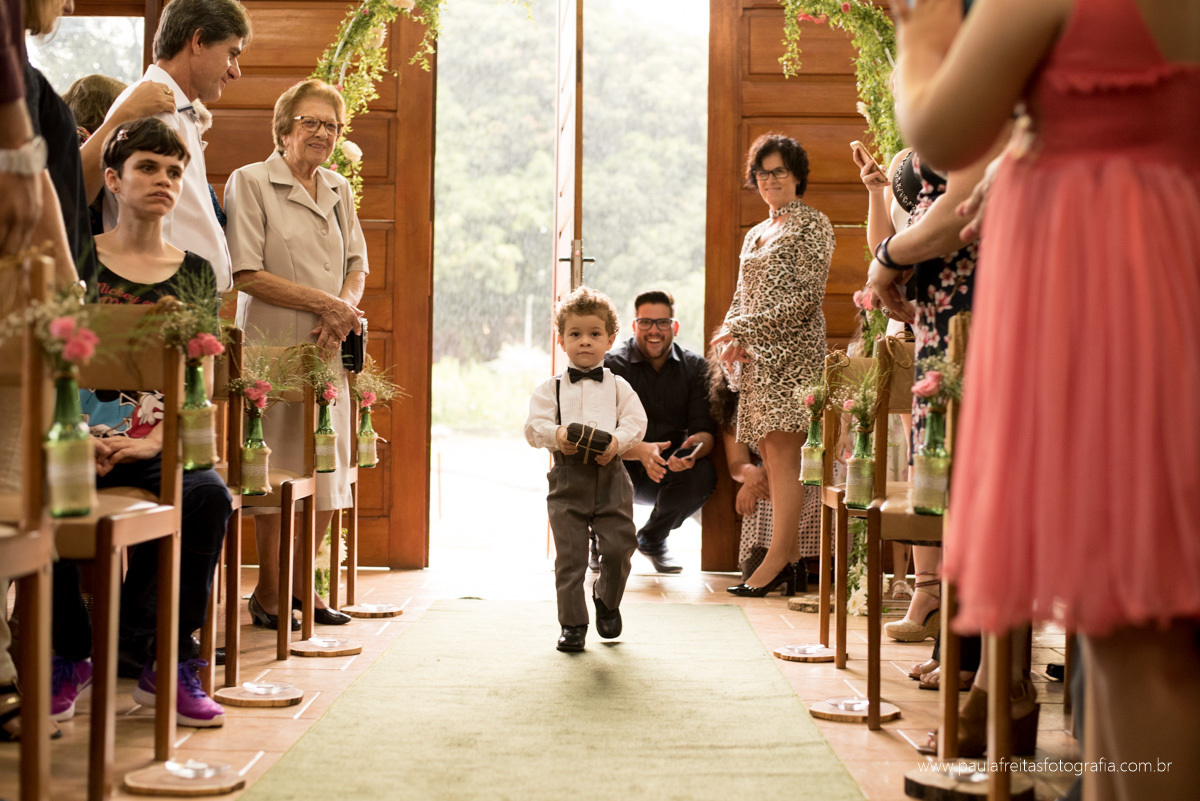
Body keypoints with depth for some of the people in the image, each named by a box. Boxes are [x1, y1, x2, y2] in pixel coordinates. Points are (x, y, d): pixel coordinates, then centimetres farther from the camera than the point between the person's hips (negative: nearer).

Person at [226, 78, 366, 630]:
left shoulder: (339, 190, 16)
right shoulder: (249, 182, -3)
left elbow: (356, 266, 16)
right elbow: (246, 274, -10)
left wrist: (345, 308, -6)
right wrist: (324, 303, -13)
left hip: (329, 351, 6)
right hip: (275, 349, -6)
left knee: (330, 479, 6)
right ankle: (268, 592, 12)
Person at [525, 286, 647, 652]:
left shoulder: (618, 386, 10)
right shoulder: (550, 388, 8)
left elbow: (636, 422, 1)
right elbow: (534, 426, 0)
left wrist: (617, 441, -18)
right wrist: (557, 436, -20)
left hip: (610, 475, 1)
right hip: (568, 477, -1)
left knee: (619, 545, -3)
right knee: (570, 554, -1)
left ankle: (607, 600, 27)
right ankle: (573, 624, 10)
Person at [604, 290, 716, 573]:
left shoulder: (694, 366, -1)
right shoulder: (613, 364, -11)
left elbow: (706, 431, -9)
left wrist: (696, 448, -35)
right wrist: (641, 451, -42)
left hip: (670, 469, 3)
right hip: (623, 466, -3)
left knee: (703, 474, -29)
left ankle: (653, 539, 3)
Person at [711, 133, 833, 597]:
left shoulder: (813, 225, -1)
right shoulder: (756, 234, 22)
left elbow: (806, 295, -11)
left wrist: (745, 328, -13)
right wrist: (732, 335, 0)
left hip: (791, 350, -7)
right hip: (757, 355, 7)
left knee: (782, 450, -12)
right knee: (771, 453, 3)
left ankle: (778, 559, -13)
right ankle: (788, 559, 4)